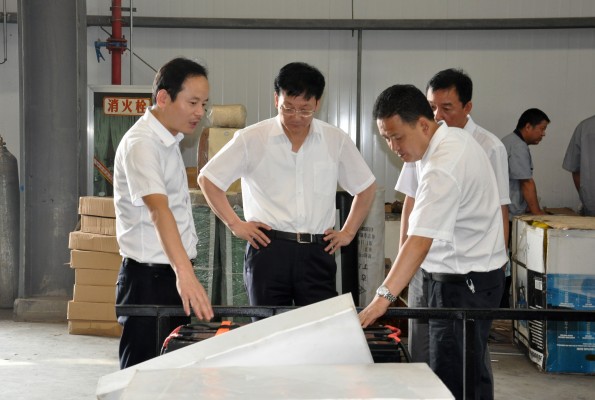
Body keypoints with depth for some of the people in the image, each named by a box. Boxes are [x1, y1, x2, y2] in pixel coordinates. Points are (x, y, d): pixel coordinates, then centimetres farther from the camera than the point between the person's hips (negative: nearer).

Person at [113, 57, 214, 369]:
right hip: (148, 277, -9)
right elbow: (159, 210, -34)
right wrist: (185, 273, -45)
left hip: (173, 273, 9)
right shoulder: (141, 144, -19)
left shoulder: (169, 140, 11)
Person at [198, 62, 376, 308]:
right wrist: (235, 224, 1)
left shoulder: (336, 141, 6)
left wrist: (348, 232, 11)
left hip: (317, 253, 1)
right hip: (268, 249, -1)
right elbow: (207, 179, 7)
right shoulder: (251, 139, 1)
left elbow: (366, 187, 19)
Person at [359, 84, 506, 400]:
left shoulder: (443, 168, -25)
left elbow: (420, 240, -34)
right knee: (470, 373, 16)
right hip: (471, 272, 10)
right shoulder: (455, 138, 6)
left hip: (464, 282, -10)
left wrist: (383, 298, -41)